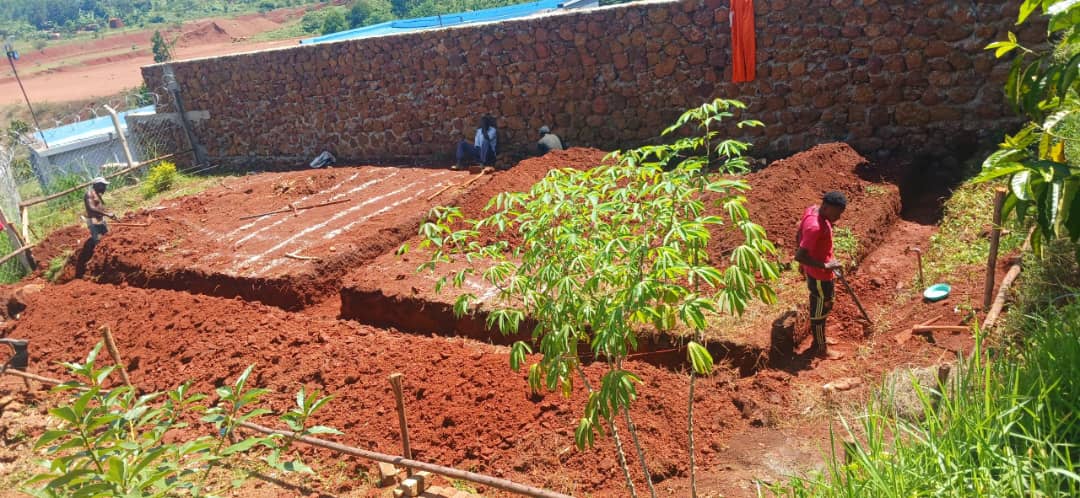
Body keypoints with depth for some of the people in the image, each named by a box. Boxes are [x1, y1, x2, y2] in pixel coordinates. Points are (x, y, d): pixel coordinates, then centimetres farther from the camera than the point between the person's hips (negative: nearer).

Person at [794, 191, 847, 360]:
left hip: (812, 270, 10)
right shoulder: (815, 227, -33)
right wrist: (825, 266, -28)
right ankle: (820, 348, 29)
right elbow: (799, 256, -34)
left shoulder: (812, 210, -5)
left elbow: (798, 236, 9)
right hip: (820, 275, -10)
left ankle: (819, 339, 44)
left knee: (826, 303, 26)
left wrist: (804, 263, 20)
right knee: (820, 310, 9)